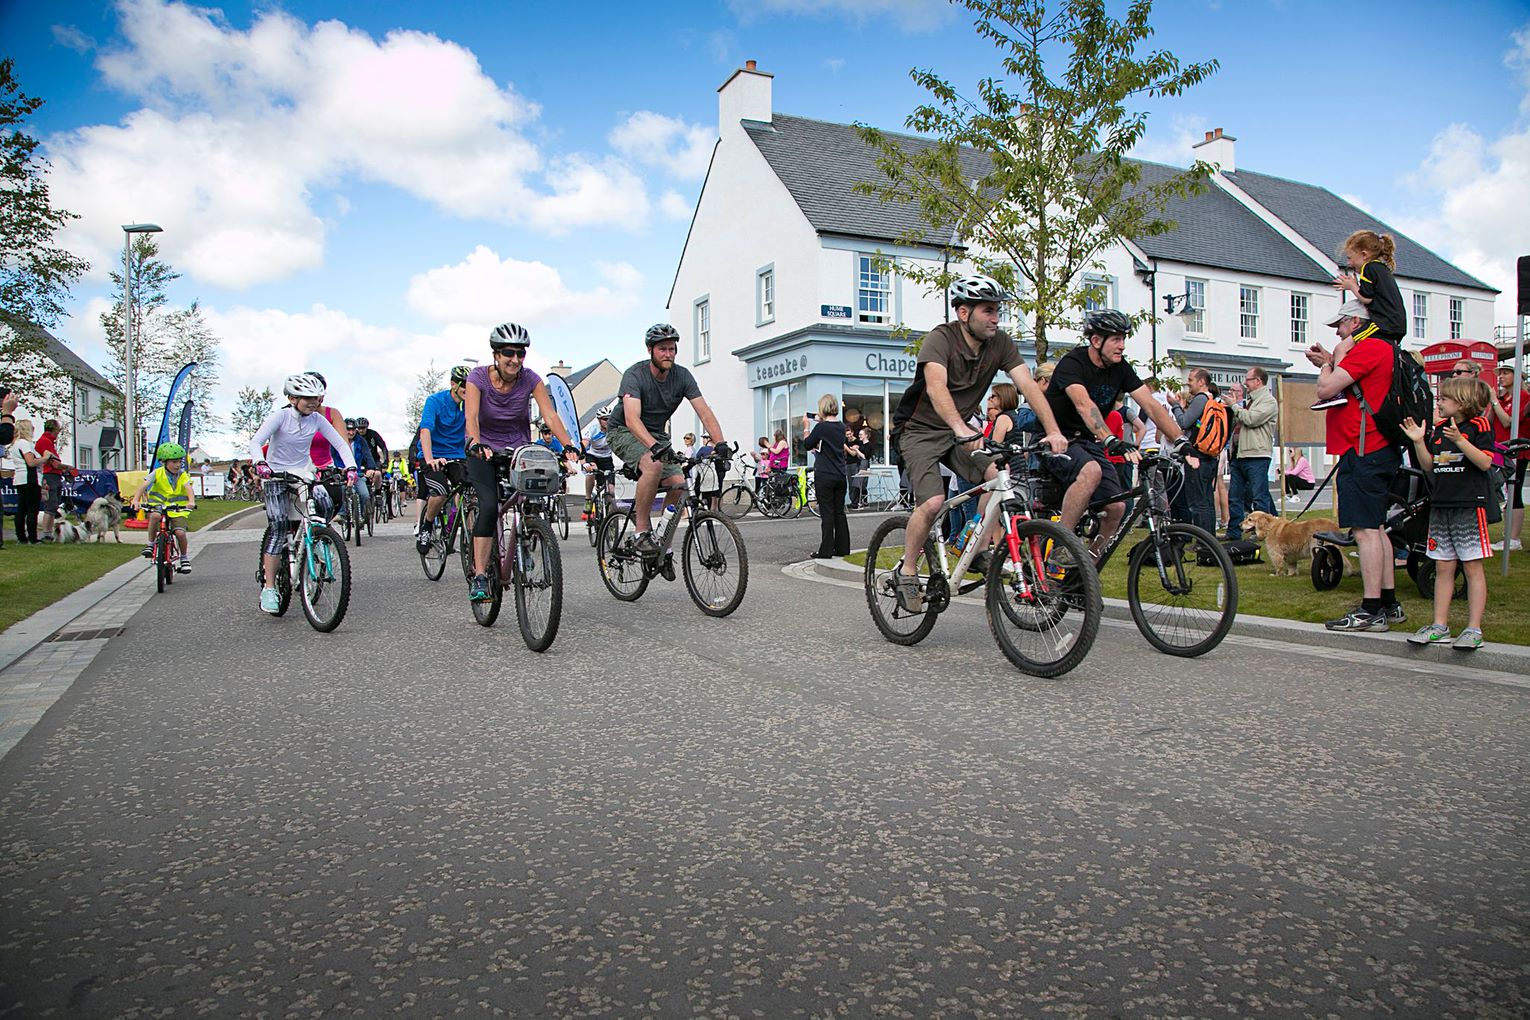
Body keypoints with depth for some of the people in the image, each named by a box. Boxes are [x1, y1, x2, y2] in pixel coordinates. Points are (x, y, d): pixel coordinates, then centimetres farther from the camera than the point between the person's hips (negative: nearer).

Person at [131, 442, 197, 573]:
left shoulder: (183, 475, -2)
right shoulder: (157, 473, -4)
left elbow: (188, 488, -20)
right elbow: (144, 485, -15)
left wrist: (191, 501, -40)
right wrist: (136, 499, -33)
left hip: (177, 509, 0)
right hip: (158, 504, 0)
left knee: (180, 532, -18)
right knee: (155, 515, -36)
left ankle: (185, 558, 6)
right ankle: (150, 544, -15)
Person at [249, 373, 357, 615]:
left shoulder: (318, 419, -3)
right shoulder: (280, 416, -13)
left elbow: (340, 443, -3)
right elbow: (256, 441, -22)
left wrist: (350, 467, -19)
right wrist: (260, 463, -41)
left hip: (303, 473, 3)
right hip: (275, 475, -3)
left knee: (325, 504, -26)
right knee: (278, 527, -16)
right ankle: (269, 588, -13)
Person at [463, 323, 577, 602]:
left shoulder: (530, 379, -11)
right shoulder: (478, 377, -15)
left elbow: (550, 415, -20)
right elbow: (471, 416, -28)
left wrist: (569, 445, -36)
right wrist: (476, 443, -48)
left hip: (519, 451, 2)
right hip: (484, 452, -2)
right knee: (490, 506, -24)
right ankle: (479, 576, -20)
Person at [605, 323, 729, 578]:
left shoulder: (682, 376, -9)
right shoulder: (635, 375, -24)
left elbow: (704, 412, -16)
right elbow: (632, 418, -38)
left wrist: (721, 443, -33)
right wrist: (654, 446, -55)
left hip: (657, 435, 5)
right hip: (625, 433, -5)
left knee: (678, 484, -17)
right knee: (654, 464, -36)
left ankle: (664, 545, 1)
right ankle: (642, 532, -23)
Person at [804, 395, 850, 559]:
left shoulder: (821, 427, -14)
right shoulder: (841, 427, 7)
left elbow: (807, 445, -3)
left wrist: (806, 426, 7)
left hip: (825, 476, -6)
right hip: (841, 476, 6)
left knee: (827, 513, -3)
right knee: (839, 512, 11)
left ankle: (826, 550, 0)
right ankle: (842, 548, 15)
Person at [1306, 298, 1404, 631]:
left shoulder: (1367, 348, -13)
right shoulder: (1382, 349, 21)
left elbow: (1326, 389, -19)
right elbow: (1344, 389, 26)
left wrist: (1333, 358, -3)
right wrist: (1328, 362, 15)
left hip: (1362, 452, -11)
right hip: (1379, 451, 11)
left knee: (1365, 530, -10)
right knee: (1374, 528, 15)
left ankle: (1371, 611, -10)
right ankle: (1389, 604, 21)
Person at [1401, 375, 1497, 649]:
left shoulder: (1479, 426, -4)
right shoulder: (1438, 429, 13)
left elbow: (1485, 463, -15)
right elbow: (1428, 466, 13)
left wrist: (1460, 441, -26)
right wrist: (1418, 442, 0)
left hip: (1470, 504, -6)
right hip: (1440, 504, 6)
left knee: (1473, 566, -1)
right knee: (1443, 567, 8)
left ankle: (1473, 629, 2)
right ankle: (1440, 626, 13)